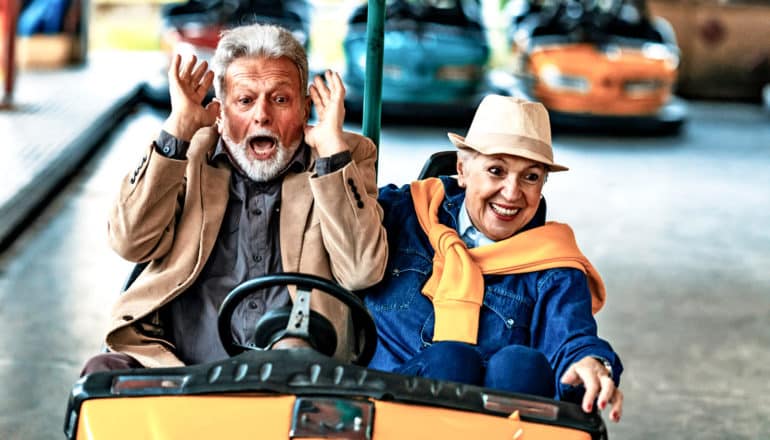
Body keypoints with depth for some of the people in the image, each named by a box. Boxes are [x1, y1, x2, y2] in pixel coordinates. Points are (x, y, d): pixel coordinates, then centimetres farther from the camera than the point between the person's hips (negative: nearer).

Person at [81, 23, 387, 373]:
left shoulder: (349, 157, 10)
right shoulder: (190, 153, 14)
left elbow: (361, 273, -6)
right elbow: (131, 244, -2)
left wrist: (332, 148, -9)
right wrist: (178, 129, -4)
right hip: (171, 365, 1)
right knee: (102, 372, -27)